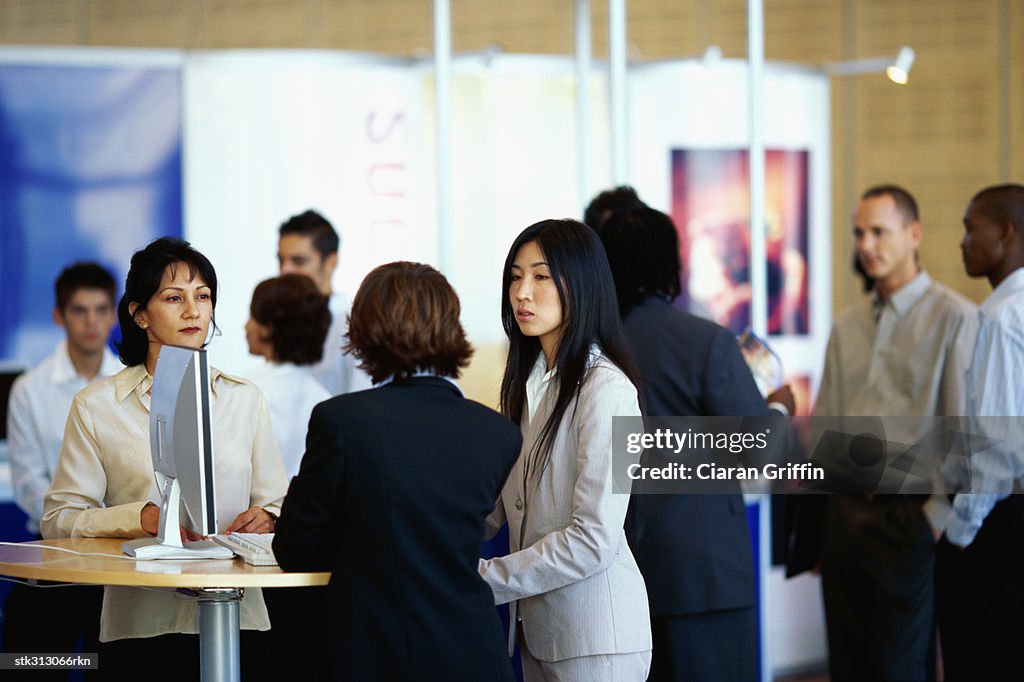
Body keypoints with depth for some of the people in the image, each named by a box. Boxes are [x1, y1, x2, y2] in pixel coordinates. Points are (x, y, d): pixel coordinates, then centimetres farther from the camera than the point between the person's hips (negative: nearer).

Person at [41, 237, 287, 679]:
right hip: (140, 623, -2)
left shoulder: (245, 400, 14)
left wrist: (265, 519, -8)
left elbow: (276, 504, 16)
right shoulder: (97, 406, 6)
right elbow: (59, 519, 0)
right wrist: (145, 518, -14)